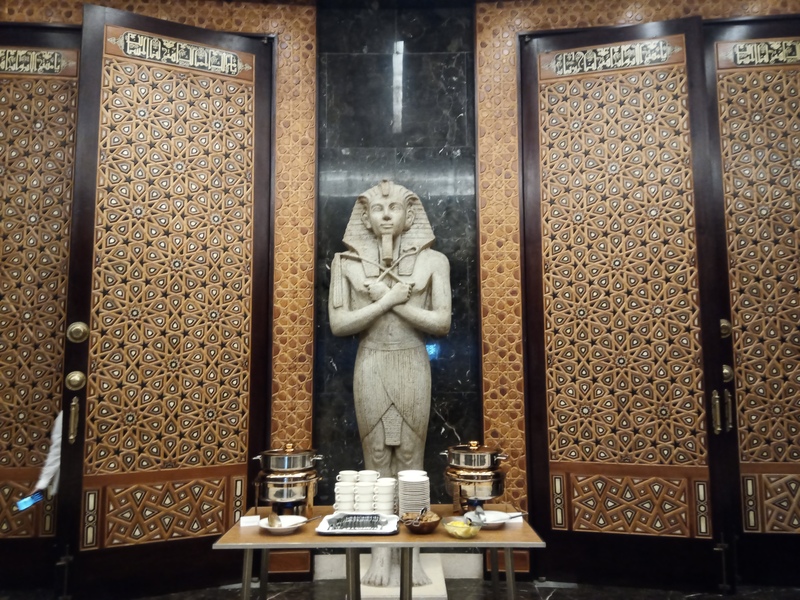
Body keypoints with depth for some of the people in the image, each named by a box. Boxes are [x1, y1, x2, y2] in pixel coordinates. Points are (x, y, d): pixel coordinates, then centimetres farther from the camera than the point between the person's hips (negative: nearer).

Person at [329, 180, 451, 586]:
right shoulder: (348, 262, 2)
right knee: (376, 457, 6)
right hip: (371, 366, 0)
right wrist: (387, 300, -13)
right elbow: (338, 324, -6)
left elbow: (442, 322, -5)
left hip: (412, 366, 0)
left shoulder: (433, 261, 1)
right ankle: (381, 550, 18)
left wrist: (394, 302, -13)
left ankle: (411, 550, 17)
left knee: (411, 457, 5)